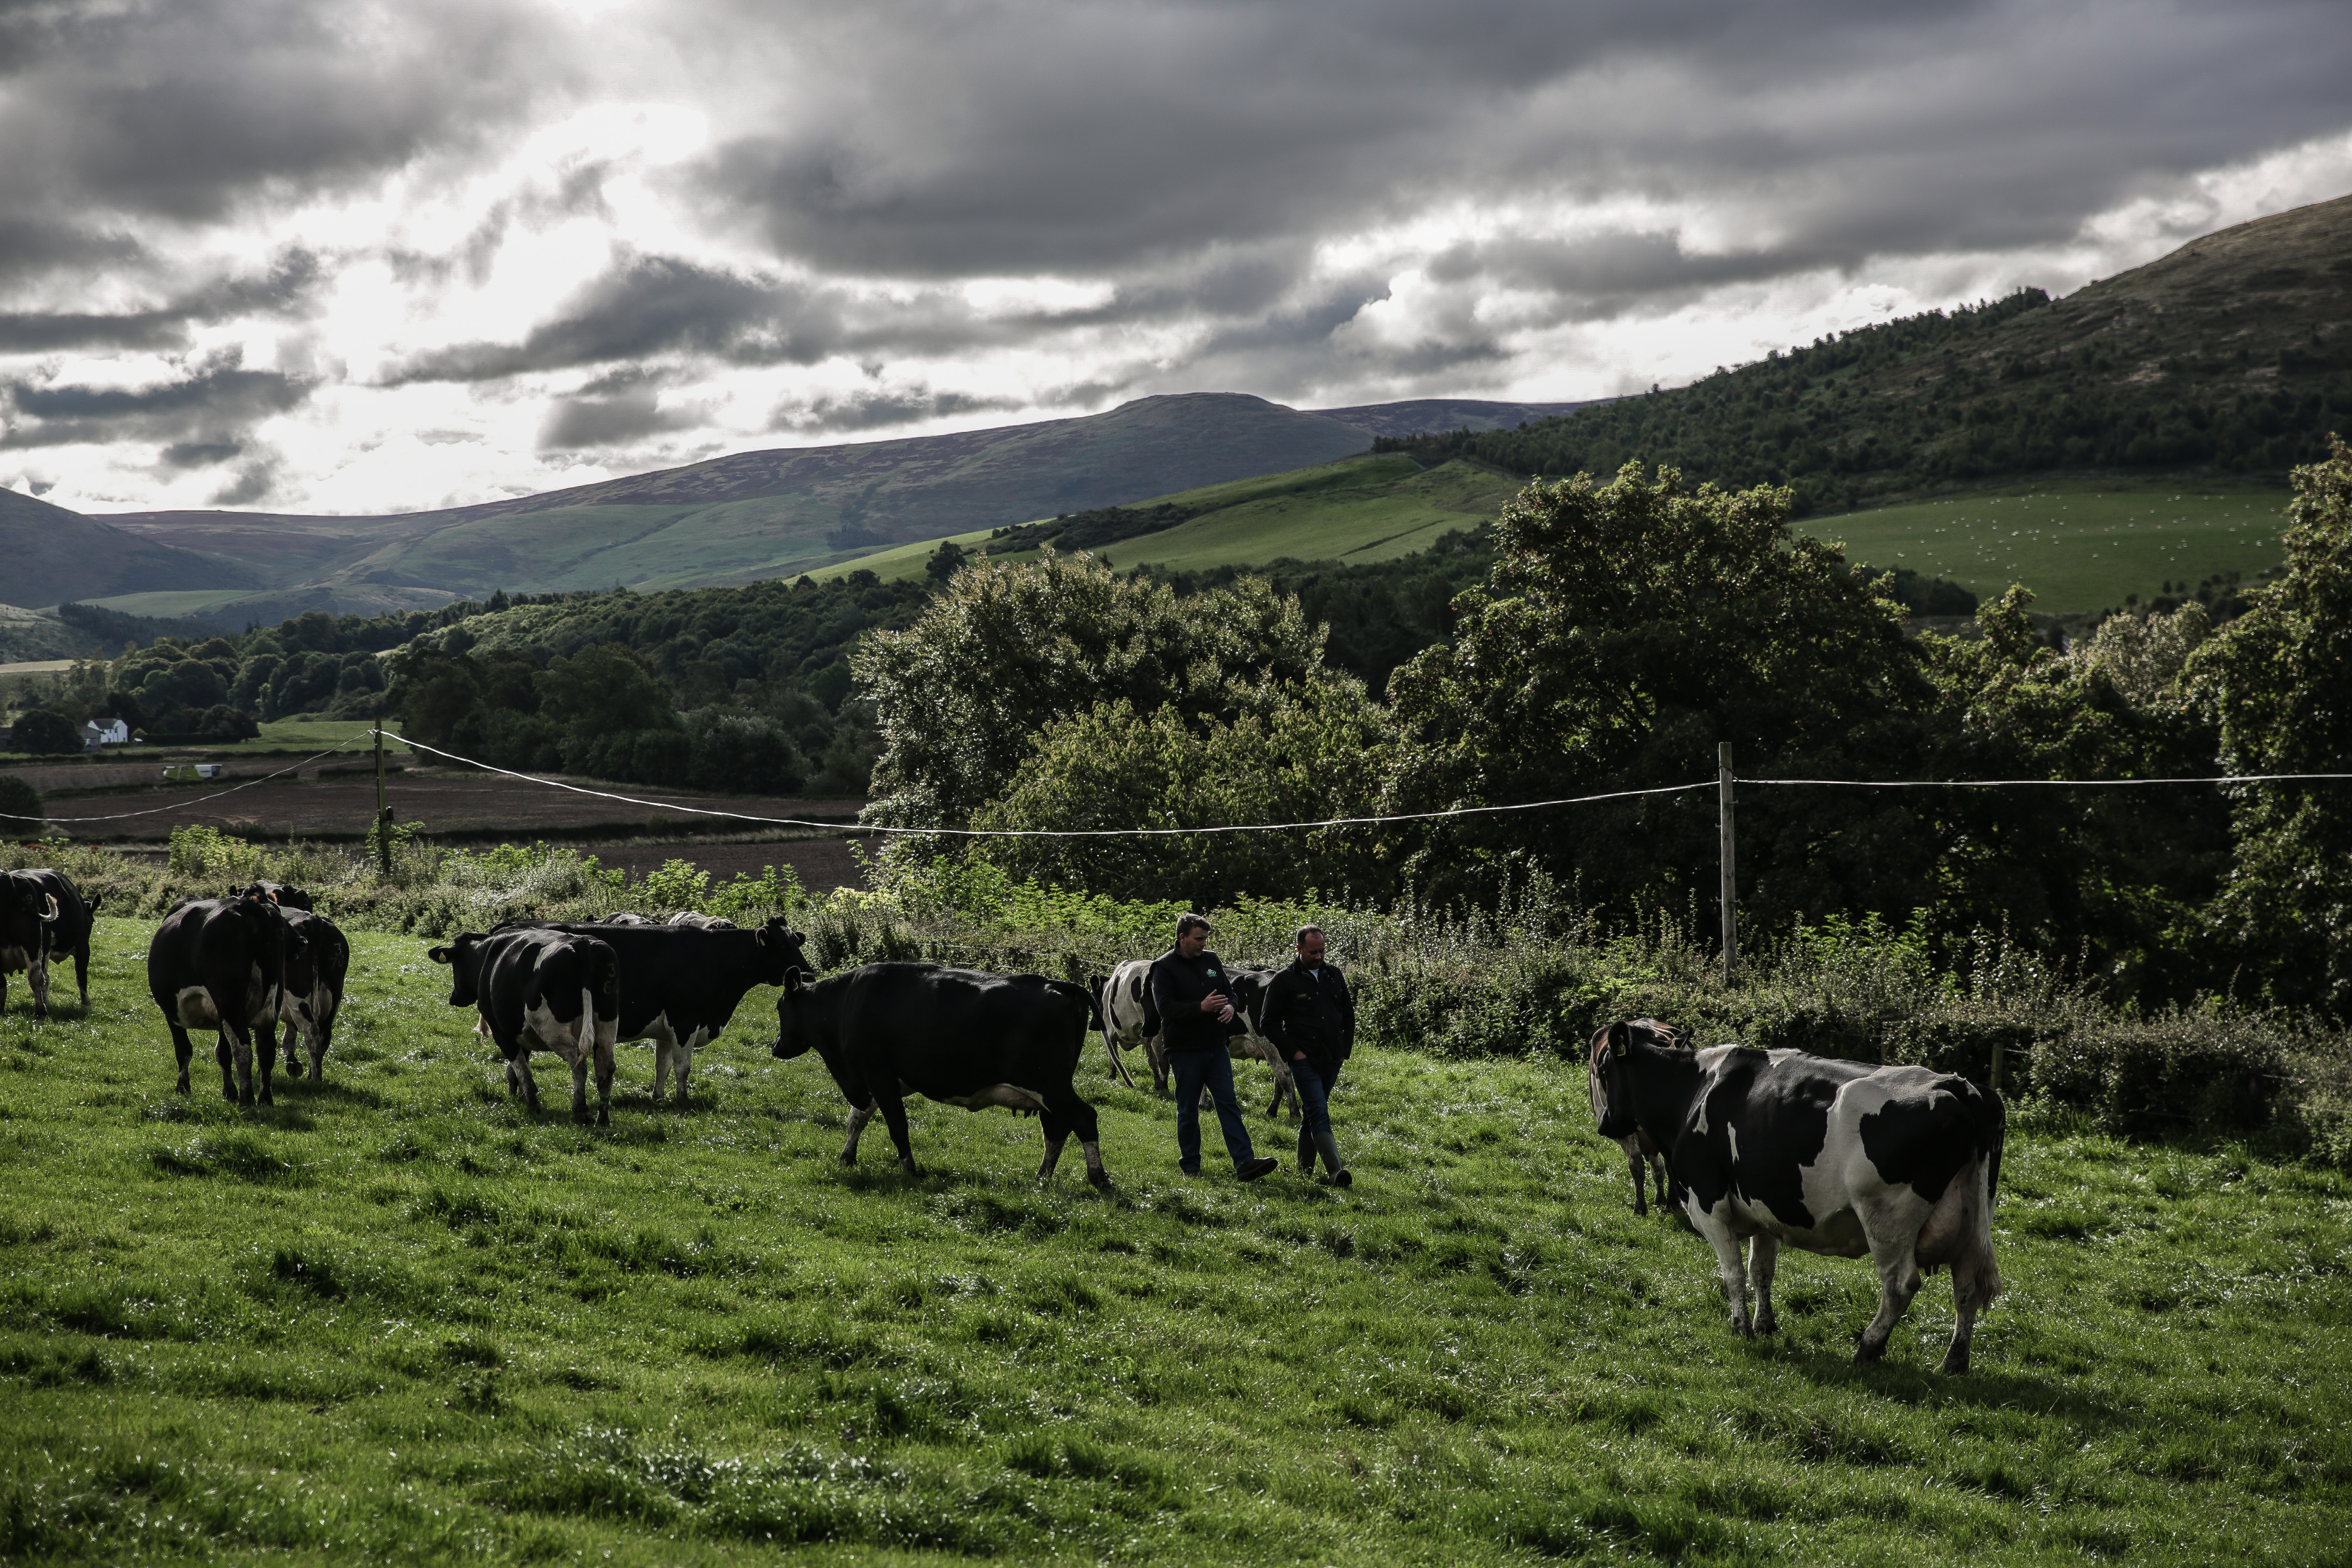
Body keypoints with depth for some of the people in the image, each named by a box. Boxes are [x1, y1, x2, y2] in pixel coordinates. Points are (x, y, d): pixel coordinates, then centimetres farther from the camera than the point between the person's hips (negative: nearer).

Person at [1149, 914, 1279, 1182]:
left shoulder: (1211, 960, 10)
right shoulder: (1165, 966, -8)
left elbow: (1229, 992, 17)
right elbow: (1165, 1006, -18)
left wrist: (1230, 1007, -7)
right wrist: (1201, 1008, -28)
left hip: (1216, 1048, 5)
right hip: (1185, 1051, -5)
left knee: (1229, 1104, -1)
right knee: (1188, 1110, 5)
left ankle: (1245, 1162, -7)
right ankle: (1190, 1167, 15)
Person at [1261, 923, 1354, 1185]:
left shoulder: (1334, 975, 11)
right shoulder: (1284, 981, -5)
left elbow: (1348, 1014, 22)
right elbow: (1270, 1024, -2)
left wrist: (1346, 1048, 12)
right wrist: (1294, 1052, -9)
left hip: (1332, 1060, 5)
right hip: (1304, 1061, -5)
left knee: (1313, 1113, 13)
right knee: (1320, 1113, -14)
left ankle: (1305, 1168, 23)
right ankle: (1336, 1172, -24)